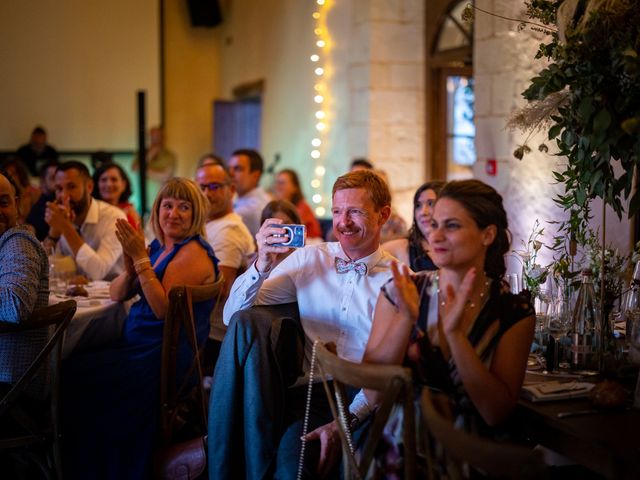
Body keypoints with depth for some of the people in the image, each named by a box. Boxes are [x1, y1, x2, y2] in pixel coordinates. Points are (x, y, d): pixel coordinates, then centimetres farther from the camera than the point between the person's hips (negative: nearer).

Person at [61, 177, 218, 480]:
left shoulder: (194, 253, -11)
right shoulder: (159, 246, 14)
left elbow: (164, 309, -20)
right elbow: (116, 295, 13)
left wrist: (141, 258, -18)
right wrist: (130, 267, -8)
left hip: (164, 356, -8)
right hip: (138, 344, 8)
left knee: (77, 376, -16)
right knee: (70, 369, -5)